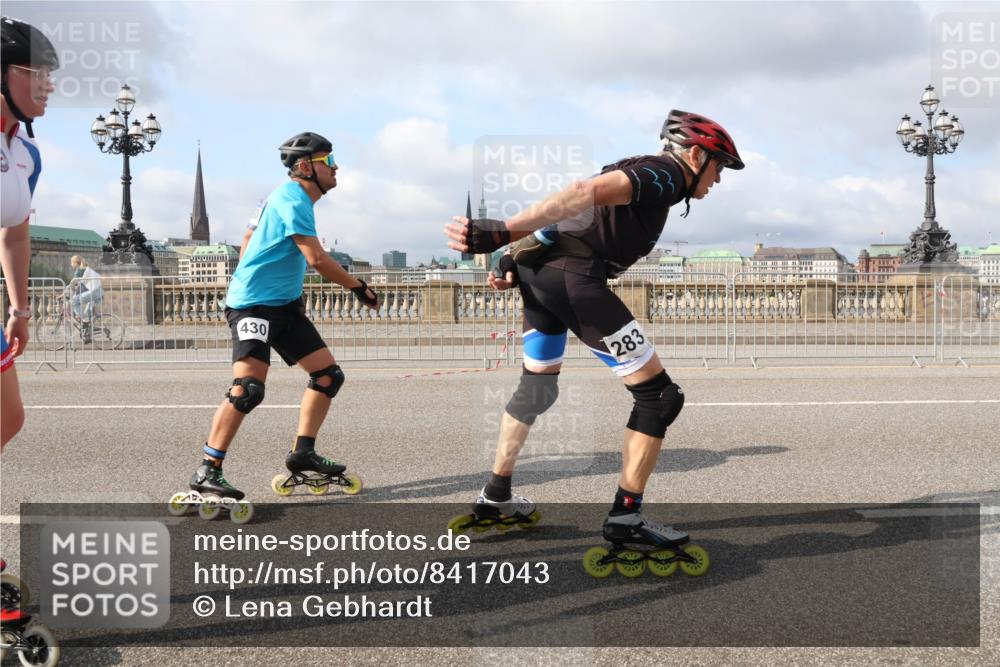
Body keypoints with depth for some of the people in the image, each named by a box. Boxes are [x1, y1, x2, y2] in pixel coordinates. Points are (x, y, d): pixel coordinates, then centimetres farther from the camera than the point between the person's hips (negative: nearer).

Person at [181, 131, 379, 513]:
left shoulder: (288, 197, 17)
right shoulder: (293, 199, -14)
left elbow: (248, 242, 24)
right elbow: (317, 259, -21)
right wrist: (360, 289, -12)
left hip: (284, 306, 10)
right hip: (254, 305, -10)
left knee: (328, 374, 5)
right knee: (248, 388, -20)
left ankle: (303, 453, 10)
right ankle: (207, 473, -13)